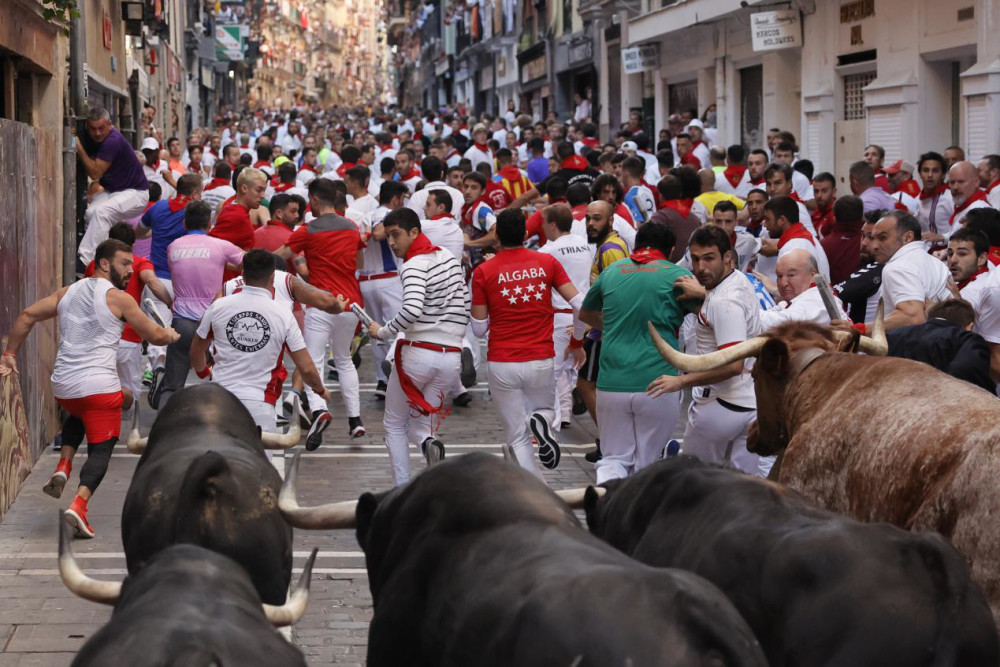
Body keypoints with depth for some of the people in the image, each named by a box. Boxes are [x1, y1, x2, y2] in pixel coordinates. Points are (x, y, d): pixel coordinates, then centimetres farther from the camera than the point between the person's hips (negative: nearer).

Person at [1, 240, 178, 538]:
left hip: (62, 387, 6)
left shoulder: (67, 292, 14)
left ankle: (63, 466, 15)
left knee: (79, 415, 37)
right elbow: (154, 335, 1)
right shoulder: (119, 299, -3)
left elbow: (27, 316, 10)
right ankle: (79, 504, -23)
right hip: (100, 387, -6)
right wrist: (170, 335, 23)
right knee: (101, 450, 0)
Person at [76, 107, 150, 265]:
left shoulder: (113, 141, -24)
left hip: (135, 192, -9)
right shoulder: (90, 139, 1)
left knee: (101, 211, -31)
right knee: (90, 213, -18)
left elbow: (95, 173, -25)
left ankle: (85, 260, -34)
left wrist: (78, 148, -27)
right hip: (112, 191, 9)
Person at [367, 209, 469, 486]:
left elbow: (411, 310, -28)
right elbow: (464, 308, 16)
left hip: (417, 352, -6)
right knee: (420, 423, 17)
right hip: (451, 356, 6)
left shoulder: (415, 265, -12)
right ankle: (428, 441, -17)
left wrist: (383, 332, -13)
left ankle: (402, 492, 2)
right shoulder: (449, 257, 11)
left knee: (395, 424, 12)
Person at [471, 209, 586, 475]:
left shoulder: (484, 272, -2)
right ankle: (542, 422, -11)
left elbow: (479, 329, 2)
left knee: (518, 438, 8)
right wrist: (577, 343, 14)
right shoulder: (547, 263, 1)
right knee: (545, 410, 26)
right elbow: (580, 306, -2)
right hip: (542, 361, 1)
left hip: (502, 364, -1)